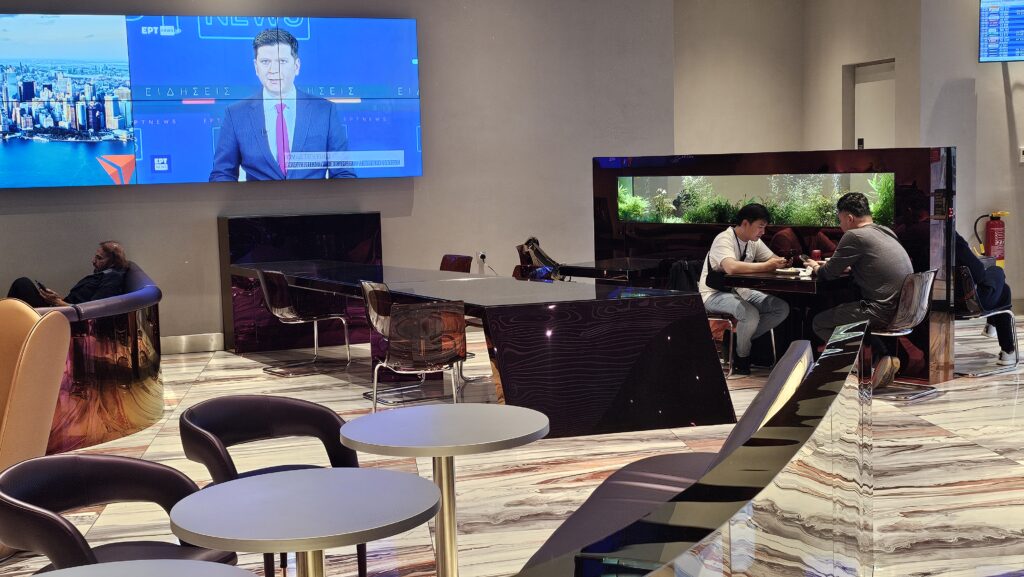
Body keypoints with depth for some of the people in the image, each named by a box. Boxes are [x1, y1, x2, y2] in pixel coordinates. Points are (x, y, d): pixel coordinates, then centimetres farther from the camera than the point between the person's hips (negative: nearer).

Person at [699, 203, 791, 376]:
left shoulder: (753, 241, 6)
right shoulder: (724, 240, -21)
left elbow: (774, 259, 10)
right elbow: (731, 267, -39)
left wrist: (782, 262, -17)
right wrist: (766, 266, -33)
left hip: (739, 291, 9)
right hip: (715, 295, -9)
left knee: (782, 308, -6)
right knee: (751, 314, -34)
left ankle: (737, 341, -1)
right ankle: (741, 358, -7)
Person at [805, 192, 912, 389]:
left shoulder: (854, 236, -11)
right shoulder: (886, 232, 16)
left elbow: (829, 273, -4)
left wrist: (817, 267, 19)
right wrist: (836, 267, 26)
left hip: (883, 312, -9)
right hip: (904, 310, 9)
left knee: (819, 323, 6)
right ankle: (885, 356, 13)